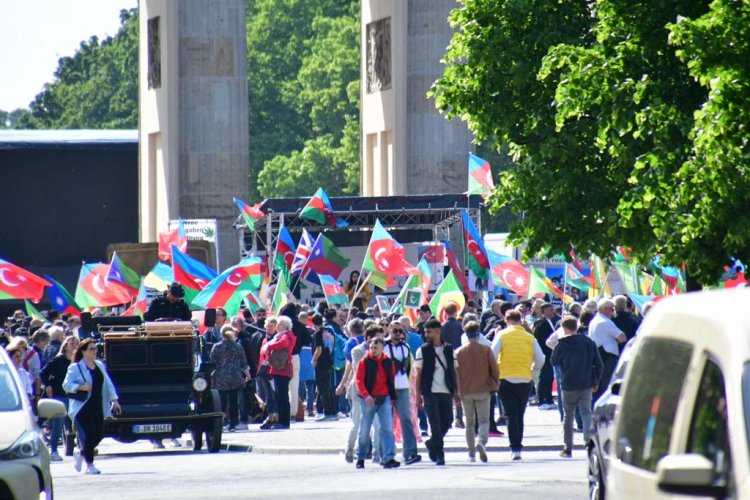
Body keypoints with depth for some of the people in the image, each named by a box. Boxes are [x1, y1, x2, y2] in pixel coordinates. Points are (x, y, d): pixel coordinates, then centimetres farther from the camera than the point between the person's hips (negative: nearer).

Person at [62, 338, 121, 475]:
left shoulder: (99, 366, 16)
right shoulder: (75, 368, -3)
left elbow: (108, 384, 17)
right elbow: (66, 385, -10)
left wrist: (114, 400, 7)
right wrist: (80, 387, -25)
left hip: (98, 407, 6)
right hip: (82, 408, -6)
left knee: (98, 435, 4)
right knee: (89, 435, -12)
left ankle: (81, 452, 30)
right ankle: (89, 465, -4)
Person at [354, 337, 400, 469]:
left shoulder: (388, 363, 8)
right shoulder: (364, 362, -2)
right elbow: (359, 380, -7)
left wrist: (392, 397, 13)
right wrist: (365, 395, -20)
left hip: (384, 399, 2)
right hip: (368, 399, -2)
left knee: (388, 429, -9)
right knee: (364, 431, 5)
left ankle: (389, 458, -13)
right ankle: (360, 458, 20)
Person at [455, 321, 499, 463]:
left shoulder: (459, 352, 2)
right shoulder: (486, 350, -3)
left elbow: (455, 372, 3)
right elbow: (494, 368, -4)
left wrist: (456, 392, 10)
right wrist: (495, 385, 12)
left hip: (465, 391, 2)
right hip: (483, 390, -2)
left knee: (469, 422, 11)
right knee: (484, 420, 0)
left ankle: (471, 453, 11)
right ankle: (482, 442, -28)